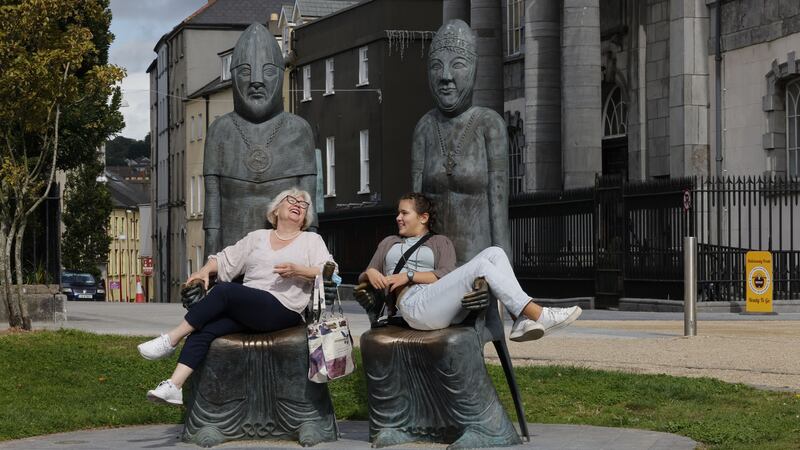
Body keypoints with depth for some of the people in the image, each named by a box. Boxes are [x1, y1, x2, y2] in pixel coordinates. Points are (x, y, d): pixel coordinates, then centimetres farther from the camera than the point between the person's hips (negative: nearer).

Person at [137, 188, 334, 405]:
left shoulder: (312, 240, 15)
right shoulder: (258, 237, 26)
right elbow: (225, 259, 24)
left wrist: (298, 271, -15)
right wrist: (205, 270, 4)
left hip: (282, 309, -5)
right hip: (246, 309, 5)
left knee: (224, 290, -28)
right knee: (204, 329, -24)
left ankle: (171, 340, -22)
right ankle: (174, 386, -33)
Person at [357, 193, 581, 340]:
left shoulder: (440, 242, 24)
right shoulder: (388, 243, 29)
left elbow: (446, 276, 5)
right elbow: (362, 279, 27)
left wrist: (409, 276, -6)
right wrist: (370, 273, 2)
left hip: (445, 306, 3)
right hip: (415, 305, -3)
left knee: (494, 253, -16)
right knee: (480, 265, -25)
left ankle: (522, 323, -30)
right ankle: (538, 315, -32)